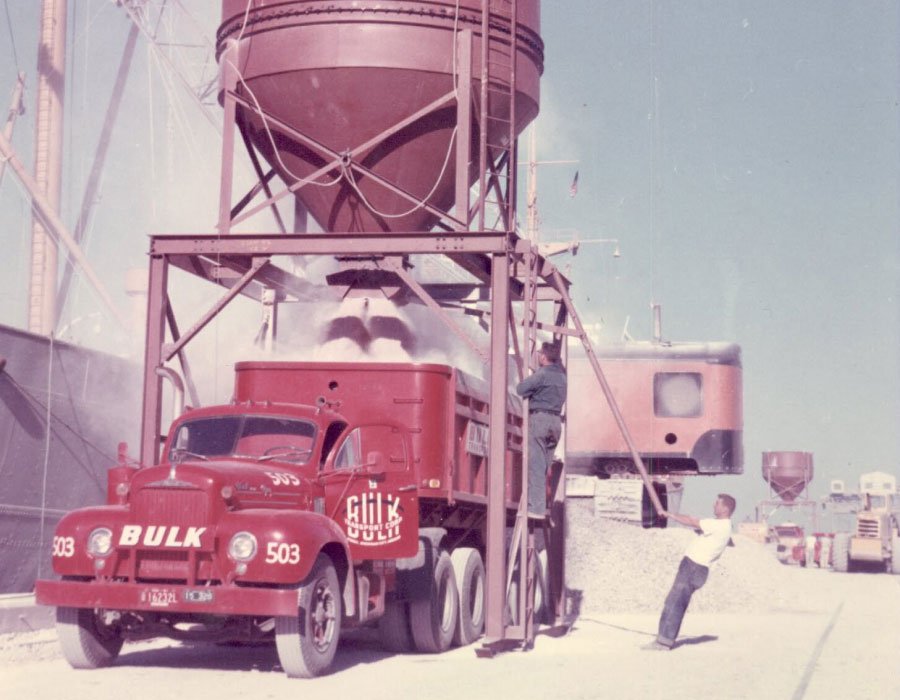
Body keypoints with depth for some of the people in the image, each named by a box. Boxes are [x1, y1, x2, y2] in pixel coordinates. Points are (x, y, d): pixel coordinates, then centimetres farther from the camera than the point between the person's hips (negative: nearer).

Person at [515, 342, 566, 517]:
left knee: (536, 465, -7)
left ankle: (536, 507, -11)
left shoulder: (542, 374, -11)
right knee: (546, 465, 13)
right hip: (556, 420, 8)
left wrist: (528, 378, 6)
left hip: (539, 418, -8)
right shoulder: (562, 376, 14)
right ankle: (543, 506, 15)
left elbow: (520, 389, -14)